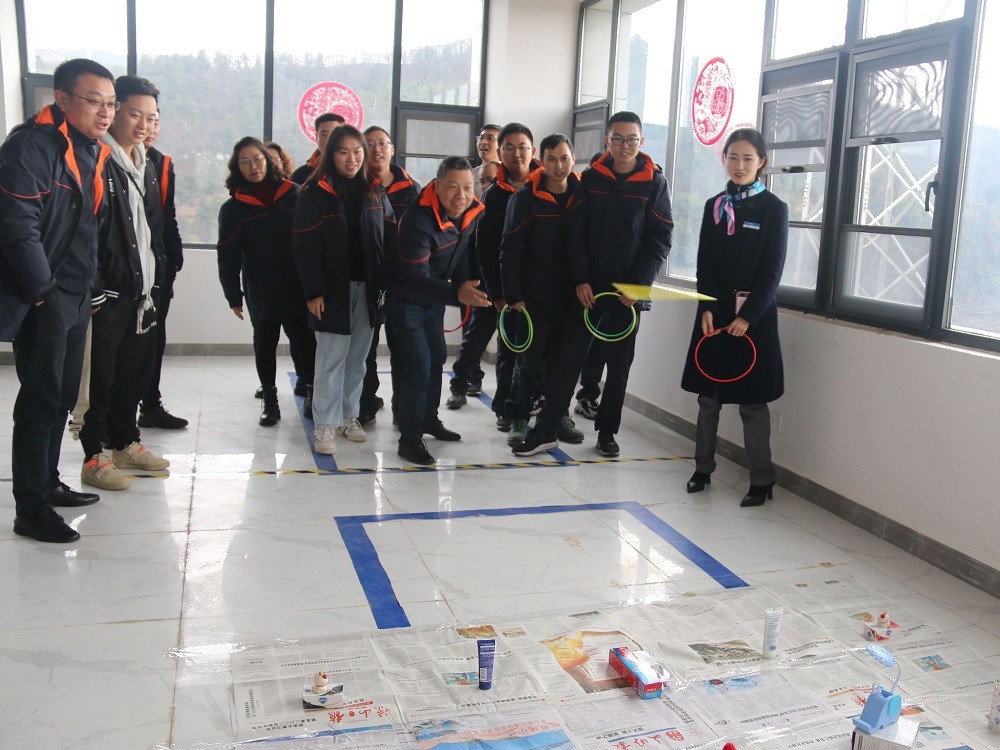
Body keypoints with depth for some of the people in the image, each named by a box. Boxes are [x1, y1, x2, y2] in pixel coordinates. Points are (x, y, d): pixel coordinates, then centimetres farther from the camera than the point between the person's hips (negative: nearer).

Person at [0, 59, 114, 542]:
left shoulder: (94, 153, 13)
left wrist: (88, 287, 13)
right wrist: (44, 292, -16)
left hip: (75, 298, 8)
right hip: (42, 299, -8)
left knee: (63, 397, 16)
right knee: (41, 401, -4)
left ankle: (47, 484, 30)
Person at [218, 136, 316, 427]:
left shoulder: (293, 194, 1)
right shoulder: (234, 207, 3)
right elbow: (228, 255, 2)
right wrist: (233, 295, -1)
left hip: (298, 288, -1)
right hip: (261, 292, 1)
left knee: (304, 341, 1)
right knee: (265, 345, 9)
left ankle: (313, 393, 17)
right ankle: (270, 400, 22)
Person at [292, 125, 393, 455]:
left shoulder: (375, 193, 9)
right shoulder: (315, 193, -5)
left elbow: (390, 240, 9)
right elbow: (305, 247, -9)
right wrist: (314, 291, -14)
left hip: (367, 288, 4)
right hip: (333, 289, -4)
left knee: (358, 357, 11)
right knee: (332, 358, -2)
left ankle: (348, 416, 23)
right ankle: (324, 424, 5)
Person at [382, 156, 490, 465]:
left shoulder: (473, 212, -11)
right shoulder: (417, 221, -34)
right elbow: (414, 280, -39)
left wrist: (464, 286, 8)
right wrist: (456, 293, -53)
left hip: (434, 297, 8)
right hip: (405, 299, -8)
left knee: (437, 357, 20)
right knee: (418, 367, -11)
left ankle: (429, 419, 40)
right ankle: (409, 439, 4)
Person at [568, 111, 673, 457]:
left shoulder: (655, 183, 0)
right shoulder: (591, 178, 3)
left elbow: (660, 240, -3)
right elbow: (577, 233, 0)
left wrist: (638, 283, -13)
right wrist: (580, 279, -10)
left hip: (629, 290, 0)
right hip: (589, 286, 1)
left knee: (619, 362, 6)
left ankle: (607, 429, 18)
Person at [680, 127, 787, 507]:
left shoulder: (773, 208, -2)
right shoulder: (714, 206, 9)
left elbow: (772, 271, -7)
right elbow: (704, 264, 6)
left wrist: (748, 316, -14)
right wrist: (707, 309, -7)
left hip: (754, 318, -4)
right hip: (714, 314, 4)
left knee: (752, 402, -1)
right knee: (708, 395, 8)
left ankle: (761, 480, 7)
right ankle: (703, 468, 20)